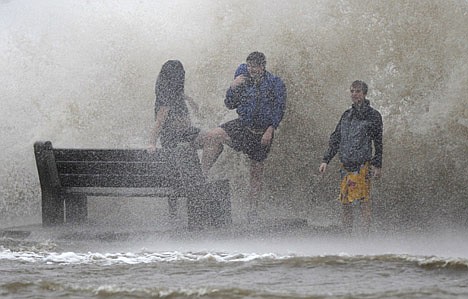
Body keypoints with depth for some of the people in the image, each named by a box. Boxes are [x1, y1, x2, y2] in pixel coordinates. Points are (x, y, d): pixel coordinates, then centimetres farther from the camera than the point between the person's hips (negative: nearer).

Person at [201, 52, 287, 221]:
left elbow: (280, 108, -6)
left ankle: (253, 208, 13)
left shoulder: (275, 83, -3)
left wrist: (270, 129, -16)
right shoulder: (243, 81, 5)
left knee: (257, 169, 3)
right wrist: (233, 88, -9)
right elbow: (230, 105, 8)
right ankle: (202, 174, -18)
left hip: (262, 132, -2)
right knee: (212, 136, -21)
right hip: (242, 125, 3)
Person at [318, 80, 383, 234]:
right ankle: (347, 233, 10)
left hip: (363, 164, -5)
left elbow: (378, 142, 3)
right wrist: (326, 160, 14)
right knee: (346, 202, 4)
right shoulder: (347, 115, 17)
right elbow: (335, 139, 20)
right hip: (346, 164, 5)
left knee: (363, 200, -11)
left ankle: (366, 233, -9)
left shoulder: (373, 115, 3)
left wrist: (377, 165, -3)